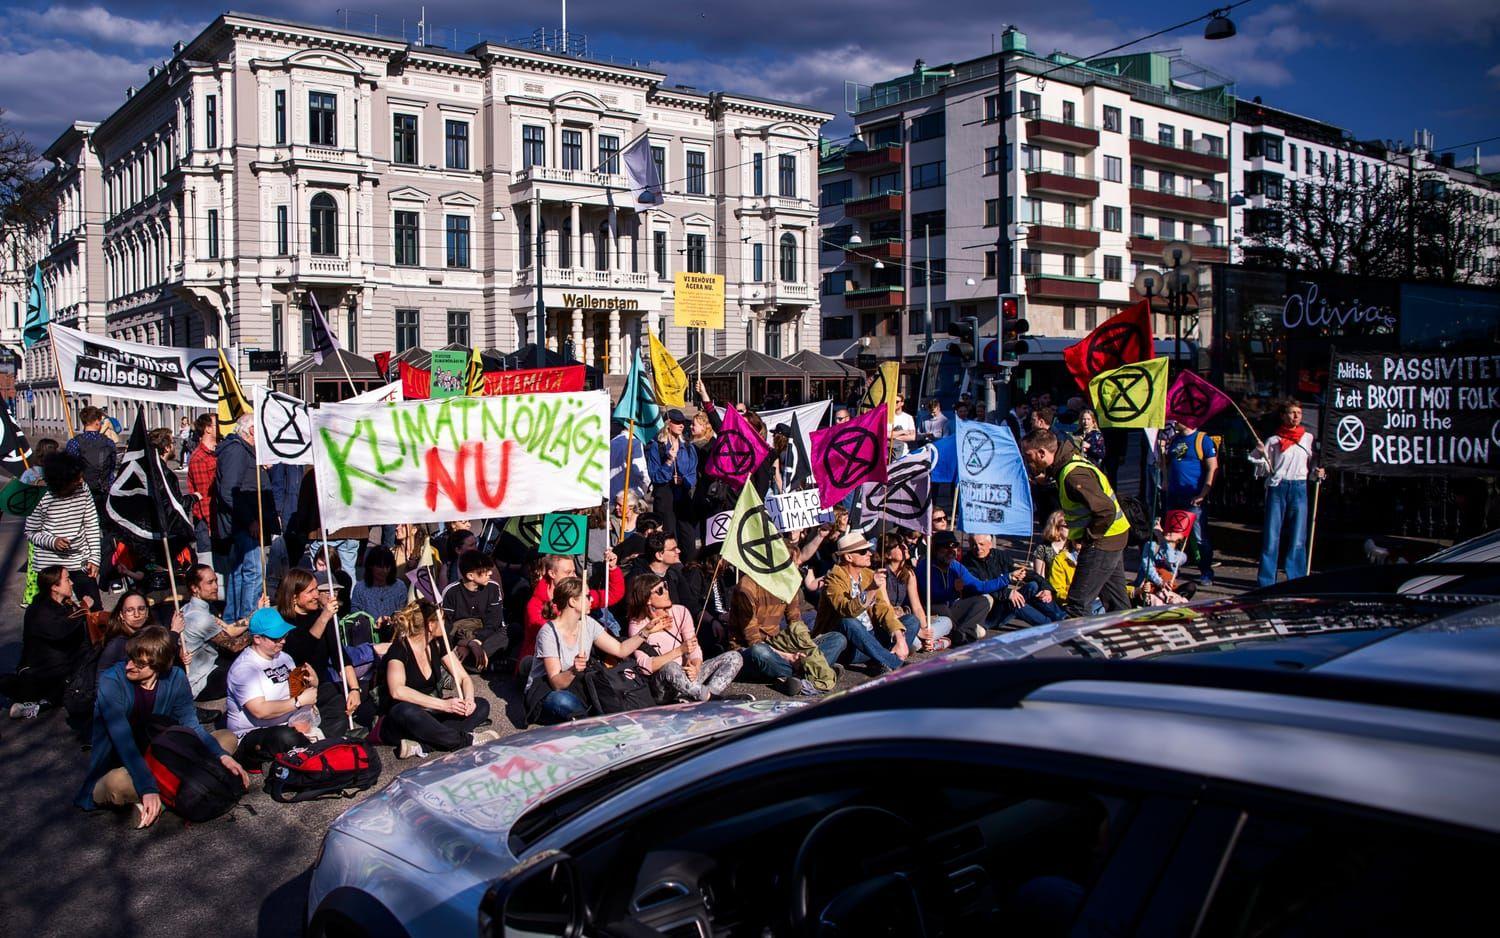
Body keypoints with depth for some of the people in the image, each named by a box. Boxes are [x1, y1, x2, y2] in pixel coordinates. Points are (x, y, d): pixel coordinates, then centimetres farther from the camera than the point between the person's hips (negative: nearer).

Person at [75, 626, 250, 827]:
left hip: (158, 761, 6)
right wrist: (148, 789, -38)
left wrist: (223, 756, -23)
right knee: (119, 783, -41)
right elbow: (123, 742, -28)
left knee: (228, 738, -5)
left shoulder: (175, 678, -6)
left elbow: (192, 726, -5)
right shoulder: (111, 681, -20)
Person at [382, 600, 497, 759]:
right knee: (406, 711, -40)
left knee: (482, 705, -11)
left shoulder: (438, 644, 4)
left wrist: (469, 700, -19)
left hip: (432, 714, 7)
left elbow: (464, 678, 5)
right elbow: (397, 690, -33)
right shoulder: (399, 649, -16)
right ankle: (468, 740, -26)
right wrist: (443, 704, -39)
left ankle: (421, 746, -30)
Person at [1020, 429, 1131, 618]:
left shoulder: (1074, 476, -26)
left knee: (1077, 605, -6)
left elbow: (1106, 509, -30)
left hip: (1102, 541, -10)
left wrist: (1090, 536, -16)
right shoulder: (1070, 460, 5)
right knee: (1116, 603, 18)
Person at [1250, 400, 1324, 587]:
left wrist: (1317, 473, -7)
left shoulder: (1308, 438, 9)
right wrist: (1261, 454, -11)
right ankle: (1266, 581, 7)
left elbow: (1313, 466, 14)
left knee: (1298, 538, 2)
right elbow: (1265, 470, 7)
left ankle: (1297, 580, 11)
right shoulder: (1273, 440, 5)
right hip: (1277, 488, -1)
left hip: (1299, 489, 1)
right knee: (1271, 537, 0)